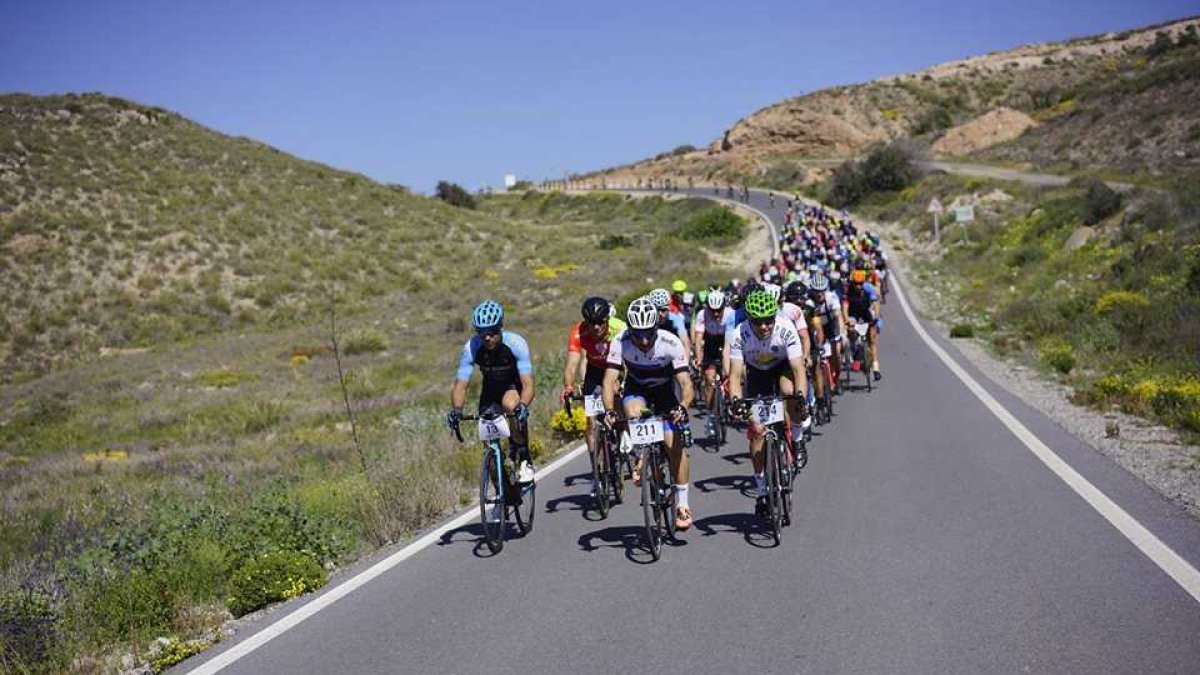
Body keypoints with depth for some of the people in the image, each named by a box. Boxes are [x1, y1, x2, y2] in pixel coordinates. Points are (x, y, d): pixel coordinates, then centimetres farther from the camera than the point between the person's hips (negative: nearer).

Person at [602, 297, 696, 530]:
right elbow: (609, 380, -32)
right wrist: (609, 410, -48)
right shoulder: (620, 343, -29)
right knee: (634, 414, -33)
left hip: (665, 390, -1)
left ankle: (682, 503, 1)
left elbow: (685, 383, -34)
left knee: (674, 443, -13)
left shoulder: (671, 343, -32)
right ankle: (639, 462, -6)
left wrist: (682, 407, -53)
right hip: (636, 389, 1)